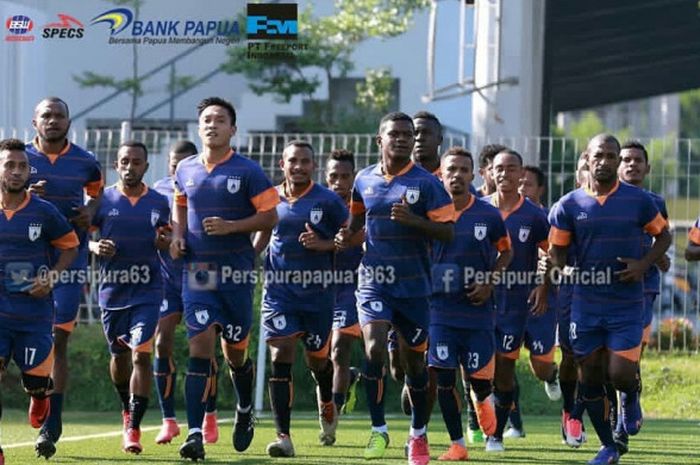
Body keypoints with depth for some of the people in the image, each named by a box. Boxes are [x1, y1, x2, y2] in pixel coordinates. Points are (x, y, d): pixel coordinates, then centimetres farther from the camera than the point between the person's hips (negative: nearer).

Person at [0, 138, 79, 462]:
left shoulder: (44, 212, -2)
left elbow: (70, 246, 10)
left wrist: (51, 277, -6)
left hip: (35, 311, 0)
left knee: (35, 381, 2)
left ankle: (40, 398, 41)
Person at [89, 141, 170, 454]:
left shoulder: (159, 203, 3)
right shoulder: (102, 200, 1)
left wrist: (165, 242, -10)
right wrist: (96, 247, -16)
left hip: (147, 290, -1)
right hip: (112, 289, 1)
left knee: (141, 354, -13)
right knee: (119, 354, 14)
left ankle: (134, 428, -13)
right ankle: (127, 407, 42)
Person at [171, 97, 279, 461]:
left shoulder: (247, 171, -4)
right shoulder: (186, 170, 8)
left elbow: (270, 215, -5)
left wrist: (231, 226, -17)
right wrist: (177, 234, 8)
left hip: (236, 270, -2)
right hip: (197, 269, 2)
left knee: (235, 350, 8)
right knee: (200, 344, -11)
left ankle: (245, 410, 39)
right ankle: (194, 433, -16)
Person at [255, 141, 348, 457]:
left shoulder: (327, 200, -4)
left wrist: (324, 244, -17)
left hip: (318, 291, -1)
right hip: (279, 290, 1)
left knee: (317, 359, 12)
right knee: (280, 356, -13)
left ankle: (327, 407, 48)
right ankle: (283, 436, -16)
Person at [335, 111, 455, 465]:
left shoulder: (426, 183, -5)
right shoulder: (364, 180, 5)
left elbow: (447, 232, -8)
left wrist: (414, 221, -24)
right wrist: (347, 235, 1)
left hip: (413, 286, -1)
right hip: (374, 281, 1)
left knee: (414, 360, 9)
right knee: (374, 348, -19)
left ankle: (418, 435, 27)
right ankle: (378, 429, -8)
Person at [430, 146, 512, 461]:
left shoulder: (489, 215, -1)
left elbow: (506, 252, 11)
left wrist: (489, 282, -2)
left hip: (478, 310, 0)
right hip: (439, 308, 0)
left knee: (479, 377, 1)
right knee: (442, 376, -6)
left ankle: (482, 400, 40)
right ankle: (457, 444, 5)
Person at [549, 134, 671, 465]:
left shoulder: (639, 201, -2)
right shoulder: (569, 206, 0)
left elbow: (663, 236, 10)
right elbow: (556, 252, 6)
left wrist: (643, 264, -8)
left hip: (627, 304, -2)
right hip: (586, 304, 2)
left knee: (620, 375, -11)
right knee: (590, 376, 5)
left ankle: (632, 397, 27)